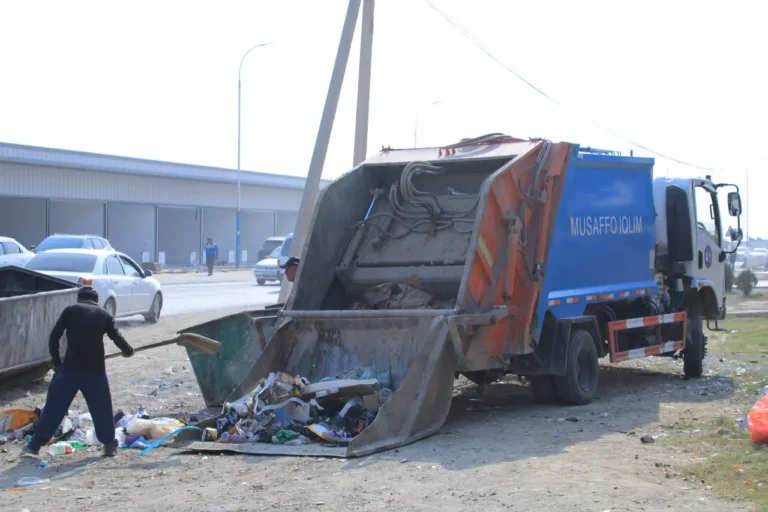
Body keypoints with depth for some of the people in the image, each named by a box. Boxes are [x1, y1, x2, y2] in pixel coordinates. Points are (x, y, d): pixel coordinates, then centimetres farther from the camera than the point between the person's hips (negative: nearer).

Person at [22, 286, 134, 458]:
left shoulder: (70, 310, 7)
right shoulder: (104, 314, 10)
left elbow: (54, 336, 2)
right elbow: (117, 337, 7)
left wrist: (56, 361, 12)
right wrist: (128, 351, 27)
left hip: (71, 366, -1)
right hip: (95, 368, 1)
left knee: (54, 406, 4)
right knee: (102, 407, 15)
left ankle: (35, 444, 4)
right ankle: (109, 444, 16)